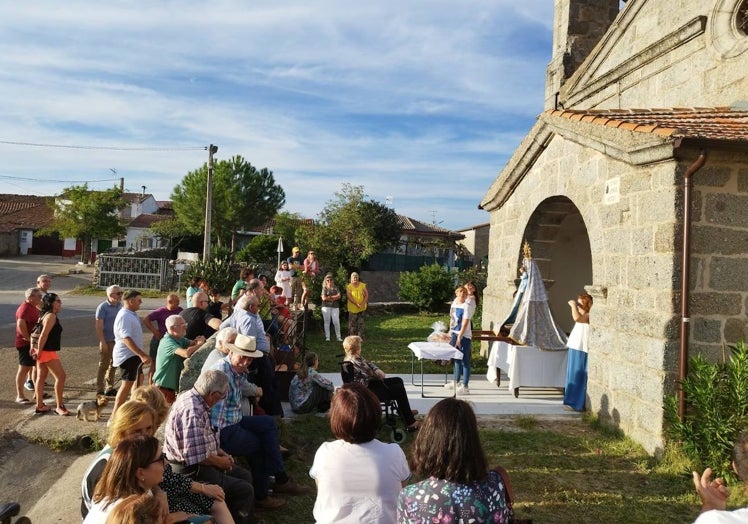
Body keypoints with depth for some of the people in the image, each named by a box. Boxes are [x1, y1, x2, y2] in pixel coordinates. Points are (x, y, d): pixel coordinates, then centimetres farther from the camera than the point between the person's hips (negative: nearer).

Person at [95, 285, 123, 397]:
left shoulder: (120, 306, 8)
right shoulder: (103, 307, -11)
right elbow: (99, 326, -13)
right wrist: (102, 342, -17)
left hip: (118, 340, 7)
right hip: (107, 341, -7)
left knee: (113, 365, 14)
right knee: (104, 365, 1)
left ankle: (110, 388, 25)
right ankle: (100, 389, 10)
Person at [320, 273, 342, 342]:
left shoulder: (335, 288, 9)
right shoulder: (324, 288, 5)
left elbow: (339, 296, -4)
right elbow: (324, 298, -7)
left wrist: (329, 297, -8)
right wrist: (334, 298, -4)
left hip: (335, 307, 1)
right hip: (326, 306, 0)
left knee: (336, 322, -5)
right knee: (327, 322, 2)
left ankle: (339, 337, 2)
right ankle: (327, 337, 8)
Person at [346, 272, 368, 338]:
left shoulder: (363, 285, 4)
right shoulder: (348, 287, -4)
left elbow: (366, 295, 2)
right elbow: (349, 297, -12)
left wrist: (363, 303, -13)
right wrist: (356, 304, -19)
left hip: (361, 308, 2)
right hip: (352, 308, -2)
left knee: (361, 323, 4)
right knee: (352, 324, 1)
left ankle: (361, 337, 10)